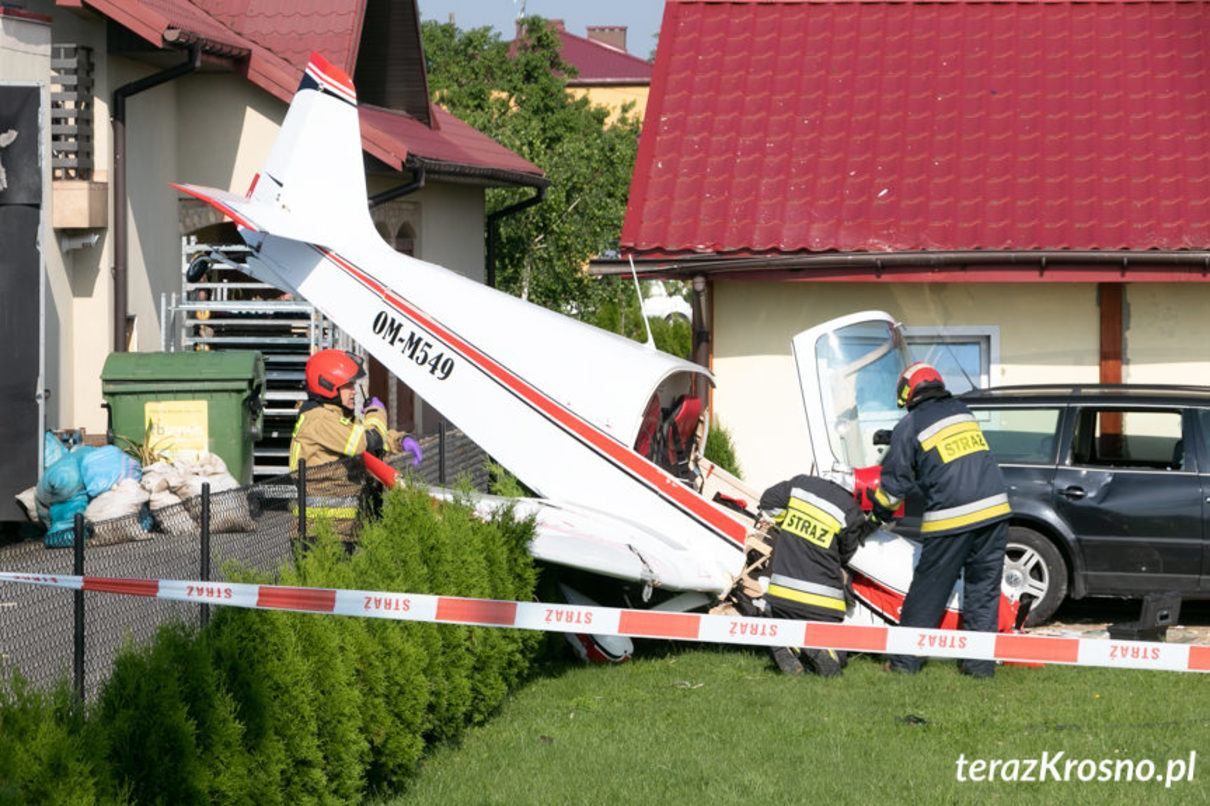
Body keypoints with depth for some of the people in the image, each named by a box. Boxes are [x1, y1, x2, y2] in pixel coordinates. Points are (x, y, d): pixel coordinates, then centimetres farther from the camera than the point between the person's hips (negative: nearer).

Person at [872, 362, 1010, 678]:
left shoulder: (911, 426, 0)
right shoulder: (962, 412, 17)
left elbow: (896, 477, 3)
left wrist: (881, 510, 20)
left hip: (951, 519, -5)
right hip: (995, 509, 5)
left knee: (928, 591, 5)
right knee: (984, 588, 8)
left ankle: (906, 659, 11)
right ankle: (981, 661, 6)